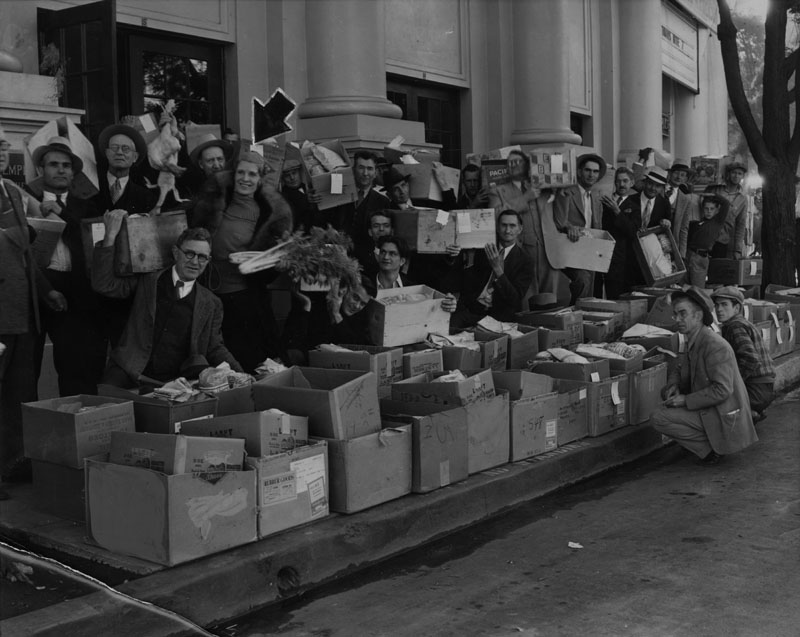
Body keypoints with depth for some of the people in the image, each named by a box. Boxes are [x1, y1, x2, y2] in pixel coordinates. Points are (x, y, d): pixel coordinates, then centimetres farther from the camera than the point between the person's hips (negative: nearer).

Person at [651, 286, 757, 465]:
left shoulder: (715, 345, -23)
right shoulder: (695, 340, 6)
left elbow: (722, 390, -27)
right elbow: (680, 370, 19)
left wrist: (685, 400, -22)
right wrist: (673, 386, -3)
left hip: (723, 417, -9)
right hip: (713, 410, 9)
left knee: (658, 419, -14)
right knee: (666, 392, 17)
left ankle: (710, 448, -5)